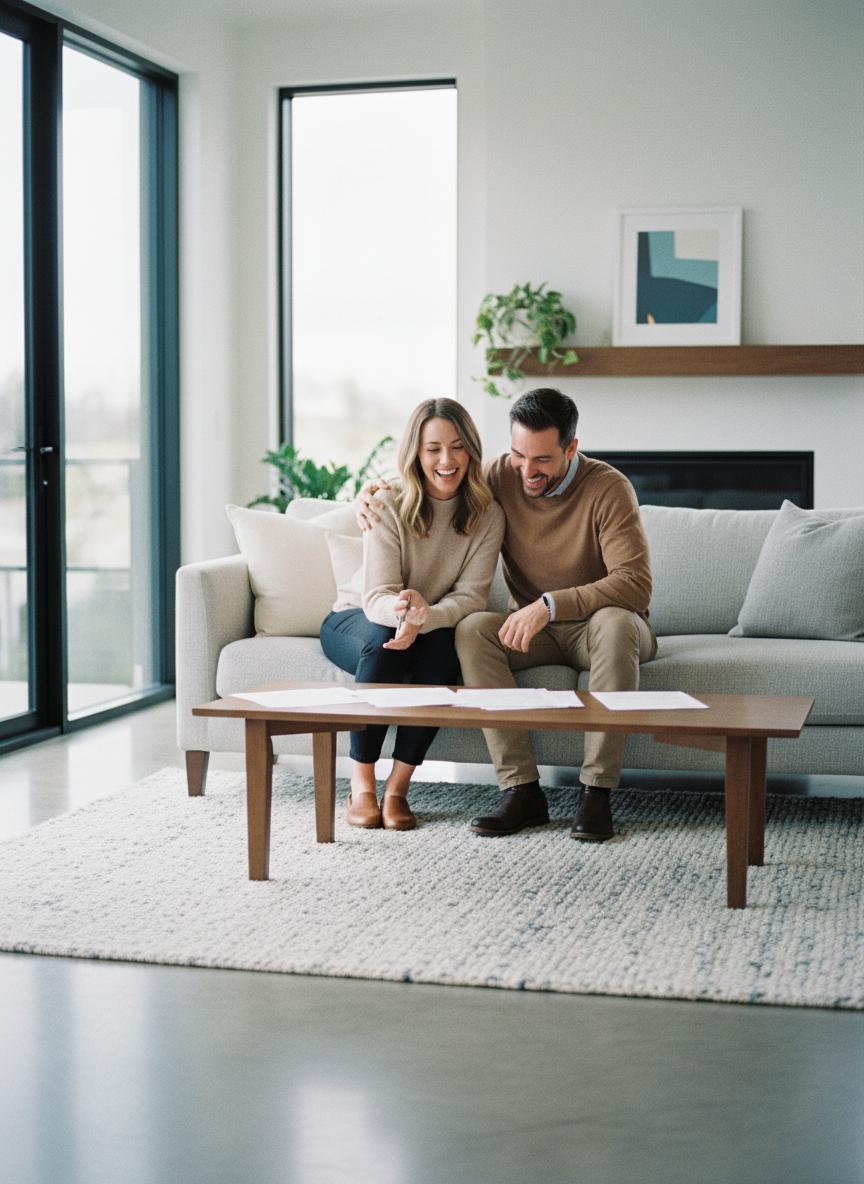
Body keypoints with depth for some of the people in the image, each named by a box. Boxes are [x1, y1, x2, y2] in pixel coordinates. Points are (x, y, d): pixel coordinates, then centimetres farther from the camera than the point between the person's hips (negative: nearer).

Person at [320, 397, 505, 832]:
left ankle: (398, 787, -25)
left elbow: (471, 595, -19)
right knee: (383, 640, -36)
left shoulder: (486, 515, -11)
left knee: (443, 645, -33)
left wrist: (424, 618, -41)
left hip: (437, 628, 2)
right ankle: (361, 786, -29)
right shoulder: (390, 506, -18)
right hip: (357, 620, -2)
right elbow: (377, 596, -24)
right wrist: (399, 610, -50)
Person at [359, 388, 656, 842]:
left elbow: (635, 583, -27)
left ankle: (596, 790, -34)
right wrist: (376, 495, -8)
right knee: (472, 629, -27)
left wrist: (551, 604, -36)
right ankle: (521, 790, -29)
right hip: (534, 630, 4)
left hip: (596, 625, -3)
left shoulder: (607, 488, -18)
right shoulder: (501, 477, -5)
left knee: (616, 623, -38)